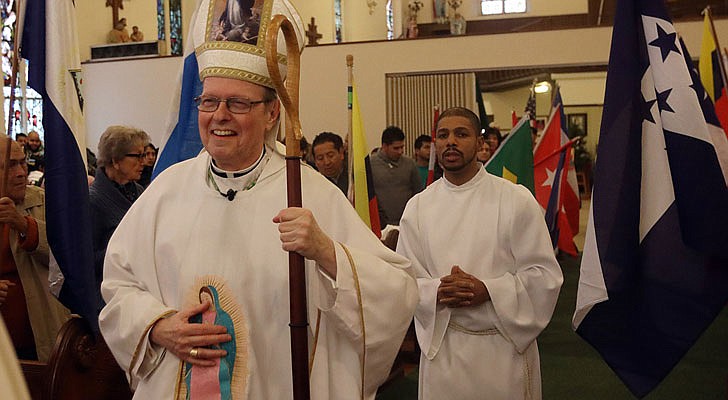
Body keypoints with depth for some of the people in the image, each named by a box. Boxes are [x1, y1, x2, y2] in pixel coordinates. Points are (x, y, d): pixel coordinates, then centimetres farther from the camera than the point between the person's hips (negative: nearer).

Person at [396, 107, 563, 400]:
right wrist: (437, 291, -17)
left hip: (505, 344, -1)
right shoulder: (418, 207, 1)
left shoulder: (516, 200, -7)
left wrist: (487, 290, -20)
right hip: (442, 346, 2)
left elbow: (544, 274, -7)